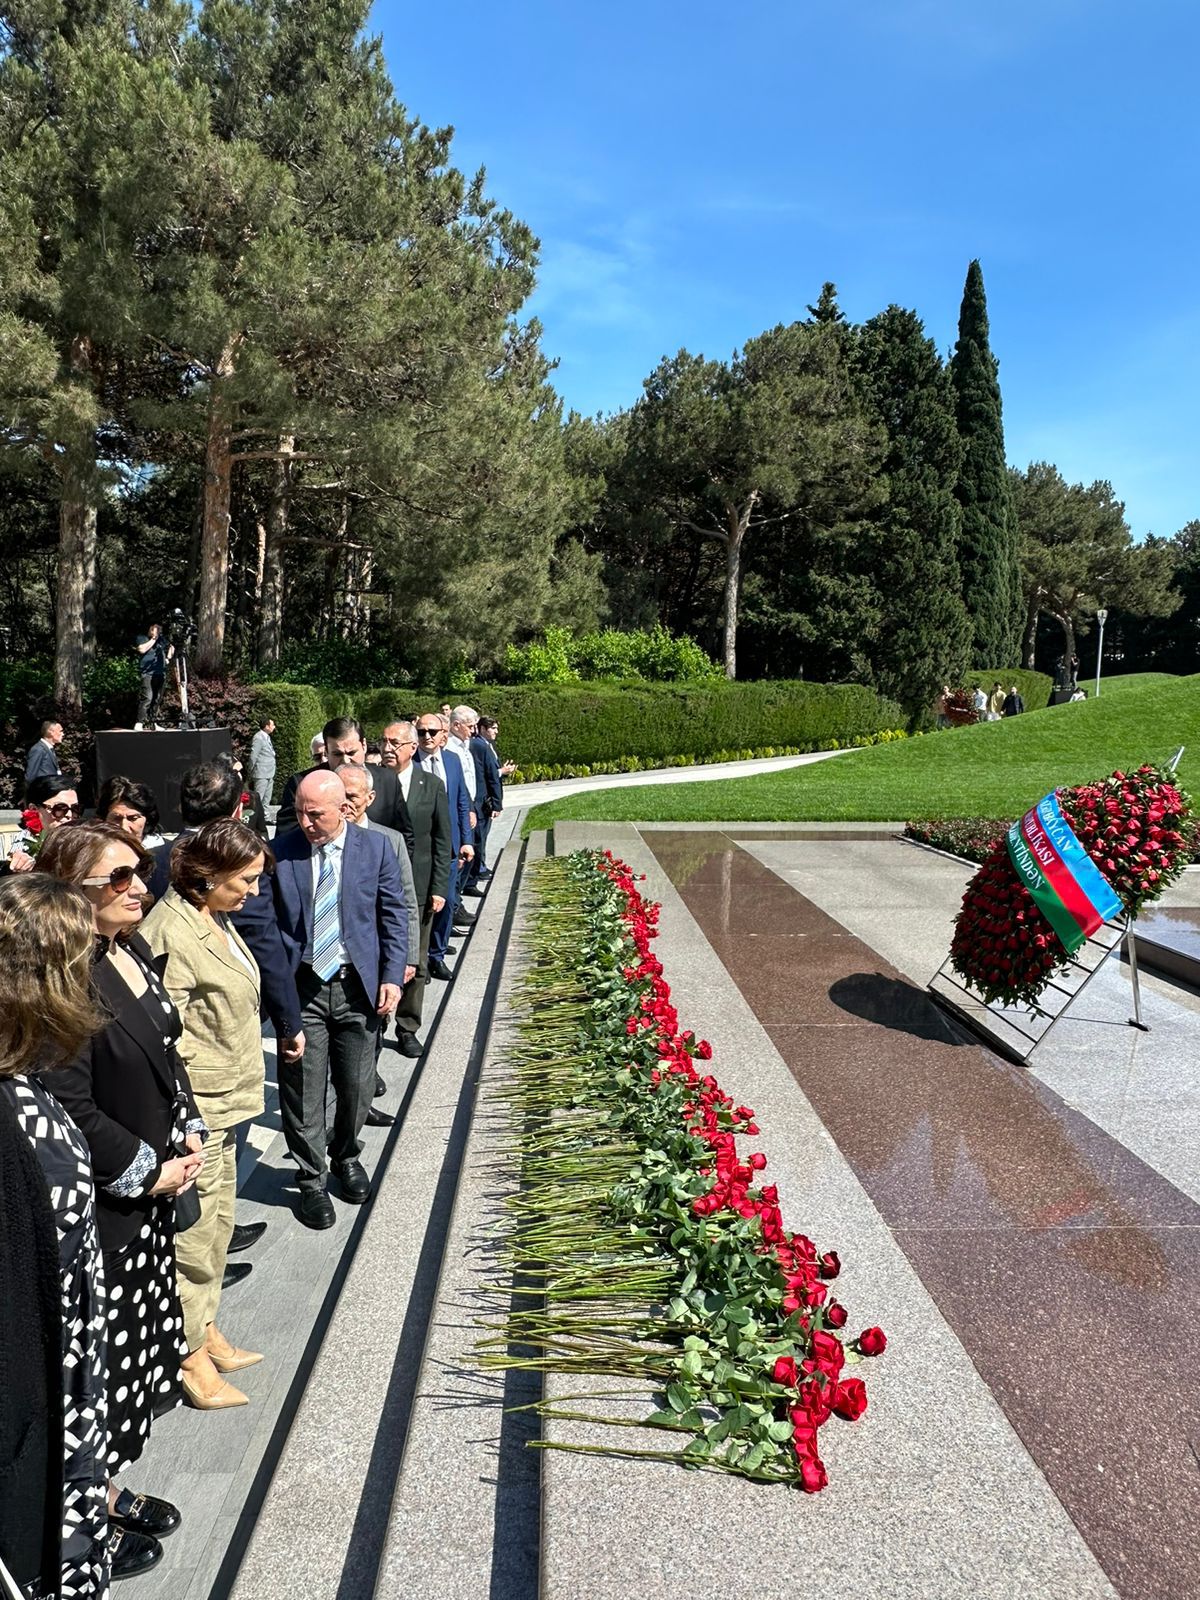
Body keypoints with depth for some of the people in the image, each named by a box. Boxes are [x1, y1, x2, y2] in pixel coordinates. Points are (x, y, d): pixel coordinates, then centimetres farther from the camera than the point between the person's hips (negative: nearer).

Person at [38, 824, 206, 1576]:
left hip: (154, 1188, 9)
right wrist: (149, 1171, -16)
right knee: (100, 1356, 9)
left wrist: (191, 1133, 3)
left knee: (136, 1346, 22)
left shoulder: (134, 949, 2)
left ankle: (112, 1487, 43)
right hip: (98, 1208, -8)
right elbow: (69, 1107, -25)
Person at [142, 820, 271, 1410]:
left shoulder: (214, 918, 7)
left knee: (218, 1219, 21)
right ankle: (191, 1355, 21)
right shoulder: (173, 933, -23)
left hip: (226, 1101, 10)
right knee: (195, 1230, 4)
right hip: (197, 1109, -10)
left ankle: (206, 1329, 37)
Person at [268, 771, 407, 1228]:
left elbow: (394, 914, 2)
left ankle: (347, 1157, 40)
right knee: (302, 1089, 4)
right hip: (300, 986, -1)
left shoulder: (375, 847, -3)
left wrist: (392, 976, -5)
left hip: (358, 985, 1)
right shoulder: (280, 851, -5)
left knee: (356, 1086, 13)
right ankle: (311, 1179, 23)